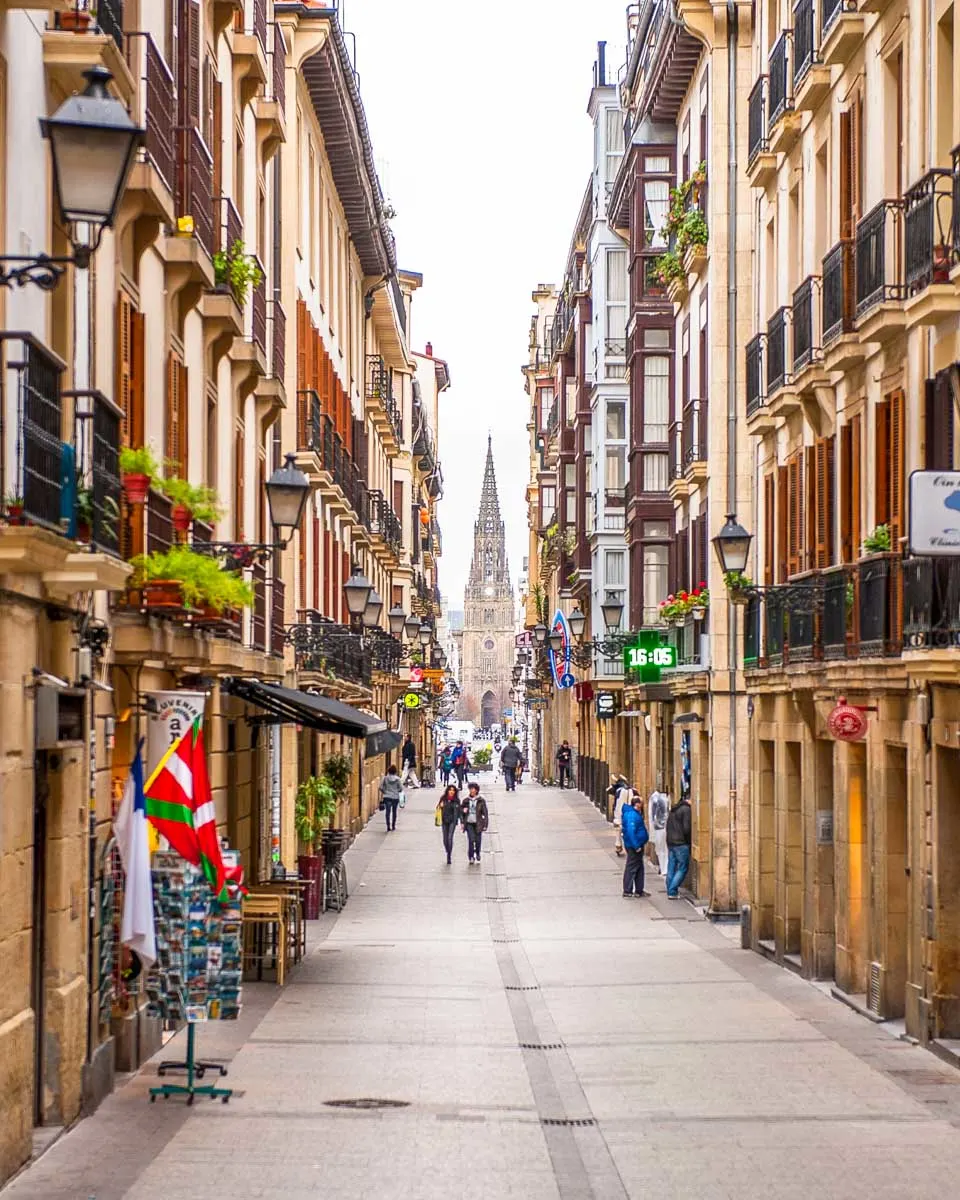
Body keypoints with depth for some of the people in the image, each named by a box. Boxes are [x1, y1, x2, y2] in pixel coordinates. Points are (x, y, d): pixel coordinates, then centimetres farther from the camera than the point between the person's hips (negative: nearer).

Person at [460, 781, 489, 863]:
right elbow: (461, 811, 17)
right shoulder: (466, 801, 6)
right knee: (471, 840, -12)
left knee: (478, 841, 3)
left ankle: (477, 855, 27)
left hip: (478, 823, -1)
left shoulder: (481, 801, 0)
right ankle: (471, 857, -4)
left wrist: (485, 825, -5)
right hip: (469, 823, 1)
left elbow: (485, 813, 0)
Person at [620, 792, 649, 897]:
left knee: (639, 868, 16)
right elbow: (631, 831, -27)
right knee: (632, 868, -3)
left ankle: (639, 890, 24)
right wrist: (636, 846, -26)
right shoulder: (632, 815, -23)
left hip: (637, 845, 11)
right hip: (633, 845, -11)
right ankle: (627, 891, 3)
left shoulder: (636, 813, 6)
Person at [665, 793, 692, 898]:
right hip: (681, 843, -8)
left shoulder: (673, 810, 16)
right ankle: (672, 891, -7)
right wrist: (689, 841, -3)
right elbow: (686, 828, -16)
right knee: (683, 869, -2)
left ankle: (670, 891, 13)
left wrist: (669, 840, 15)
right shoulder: (686, 810, -11)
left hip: (670, 842, 8)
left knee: (671, 868, 11)